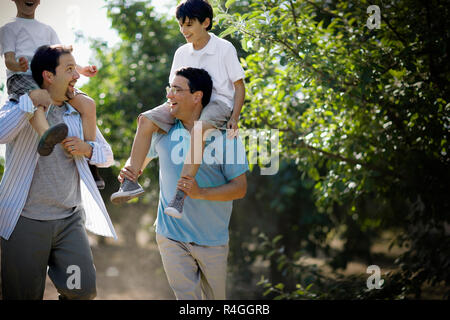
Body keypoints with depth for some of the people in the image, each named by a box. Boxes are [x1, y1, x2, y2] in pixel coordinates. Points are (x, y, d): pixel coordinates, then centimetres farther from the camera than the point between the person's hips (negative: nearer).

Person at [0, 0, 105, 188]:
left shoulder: (47, 30, 32)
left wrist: (80, 70, 2)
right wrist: (19, 65, -22)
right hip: (21, 78, -5)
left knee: (87, 103, -18)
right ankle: (45, 136, -73)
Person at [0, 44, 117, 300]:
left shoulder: (79, 114, 12)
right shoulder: (21, 110, -2)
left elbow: (108, 155, 19)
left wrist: (87, 149, -2)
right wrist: (30, 101, -20)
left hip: (70, 220, 4)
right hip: (26, 221, -4)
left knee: (84, 289, -7)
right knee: (26, 295, 1)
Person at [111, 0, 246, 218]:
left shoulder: (225, 49, -2)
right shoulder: (181, 53, 13)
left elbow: (239, 86, -1)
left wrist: (234, 118, -14)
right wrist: (173, 108, 0)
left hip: (218, 102, -6)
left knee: (199, 128, -40)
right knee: (146, 120, -18)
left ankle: (180, 195, -47)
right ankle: (131, 181, -22)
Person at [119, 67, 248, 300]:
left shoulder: (225, 135, -8)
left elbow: (240, 188, -10)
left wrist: (200, 192, -25)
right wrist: (128, 171, -6)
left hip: (213, 239, -1)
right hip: (172, 237, 1)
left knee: (216, 297, 13)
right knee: (186, 296, -5)